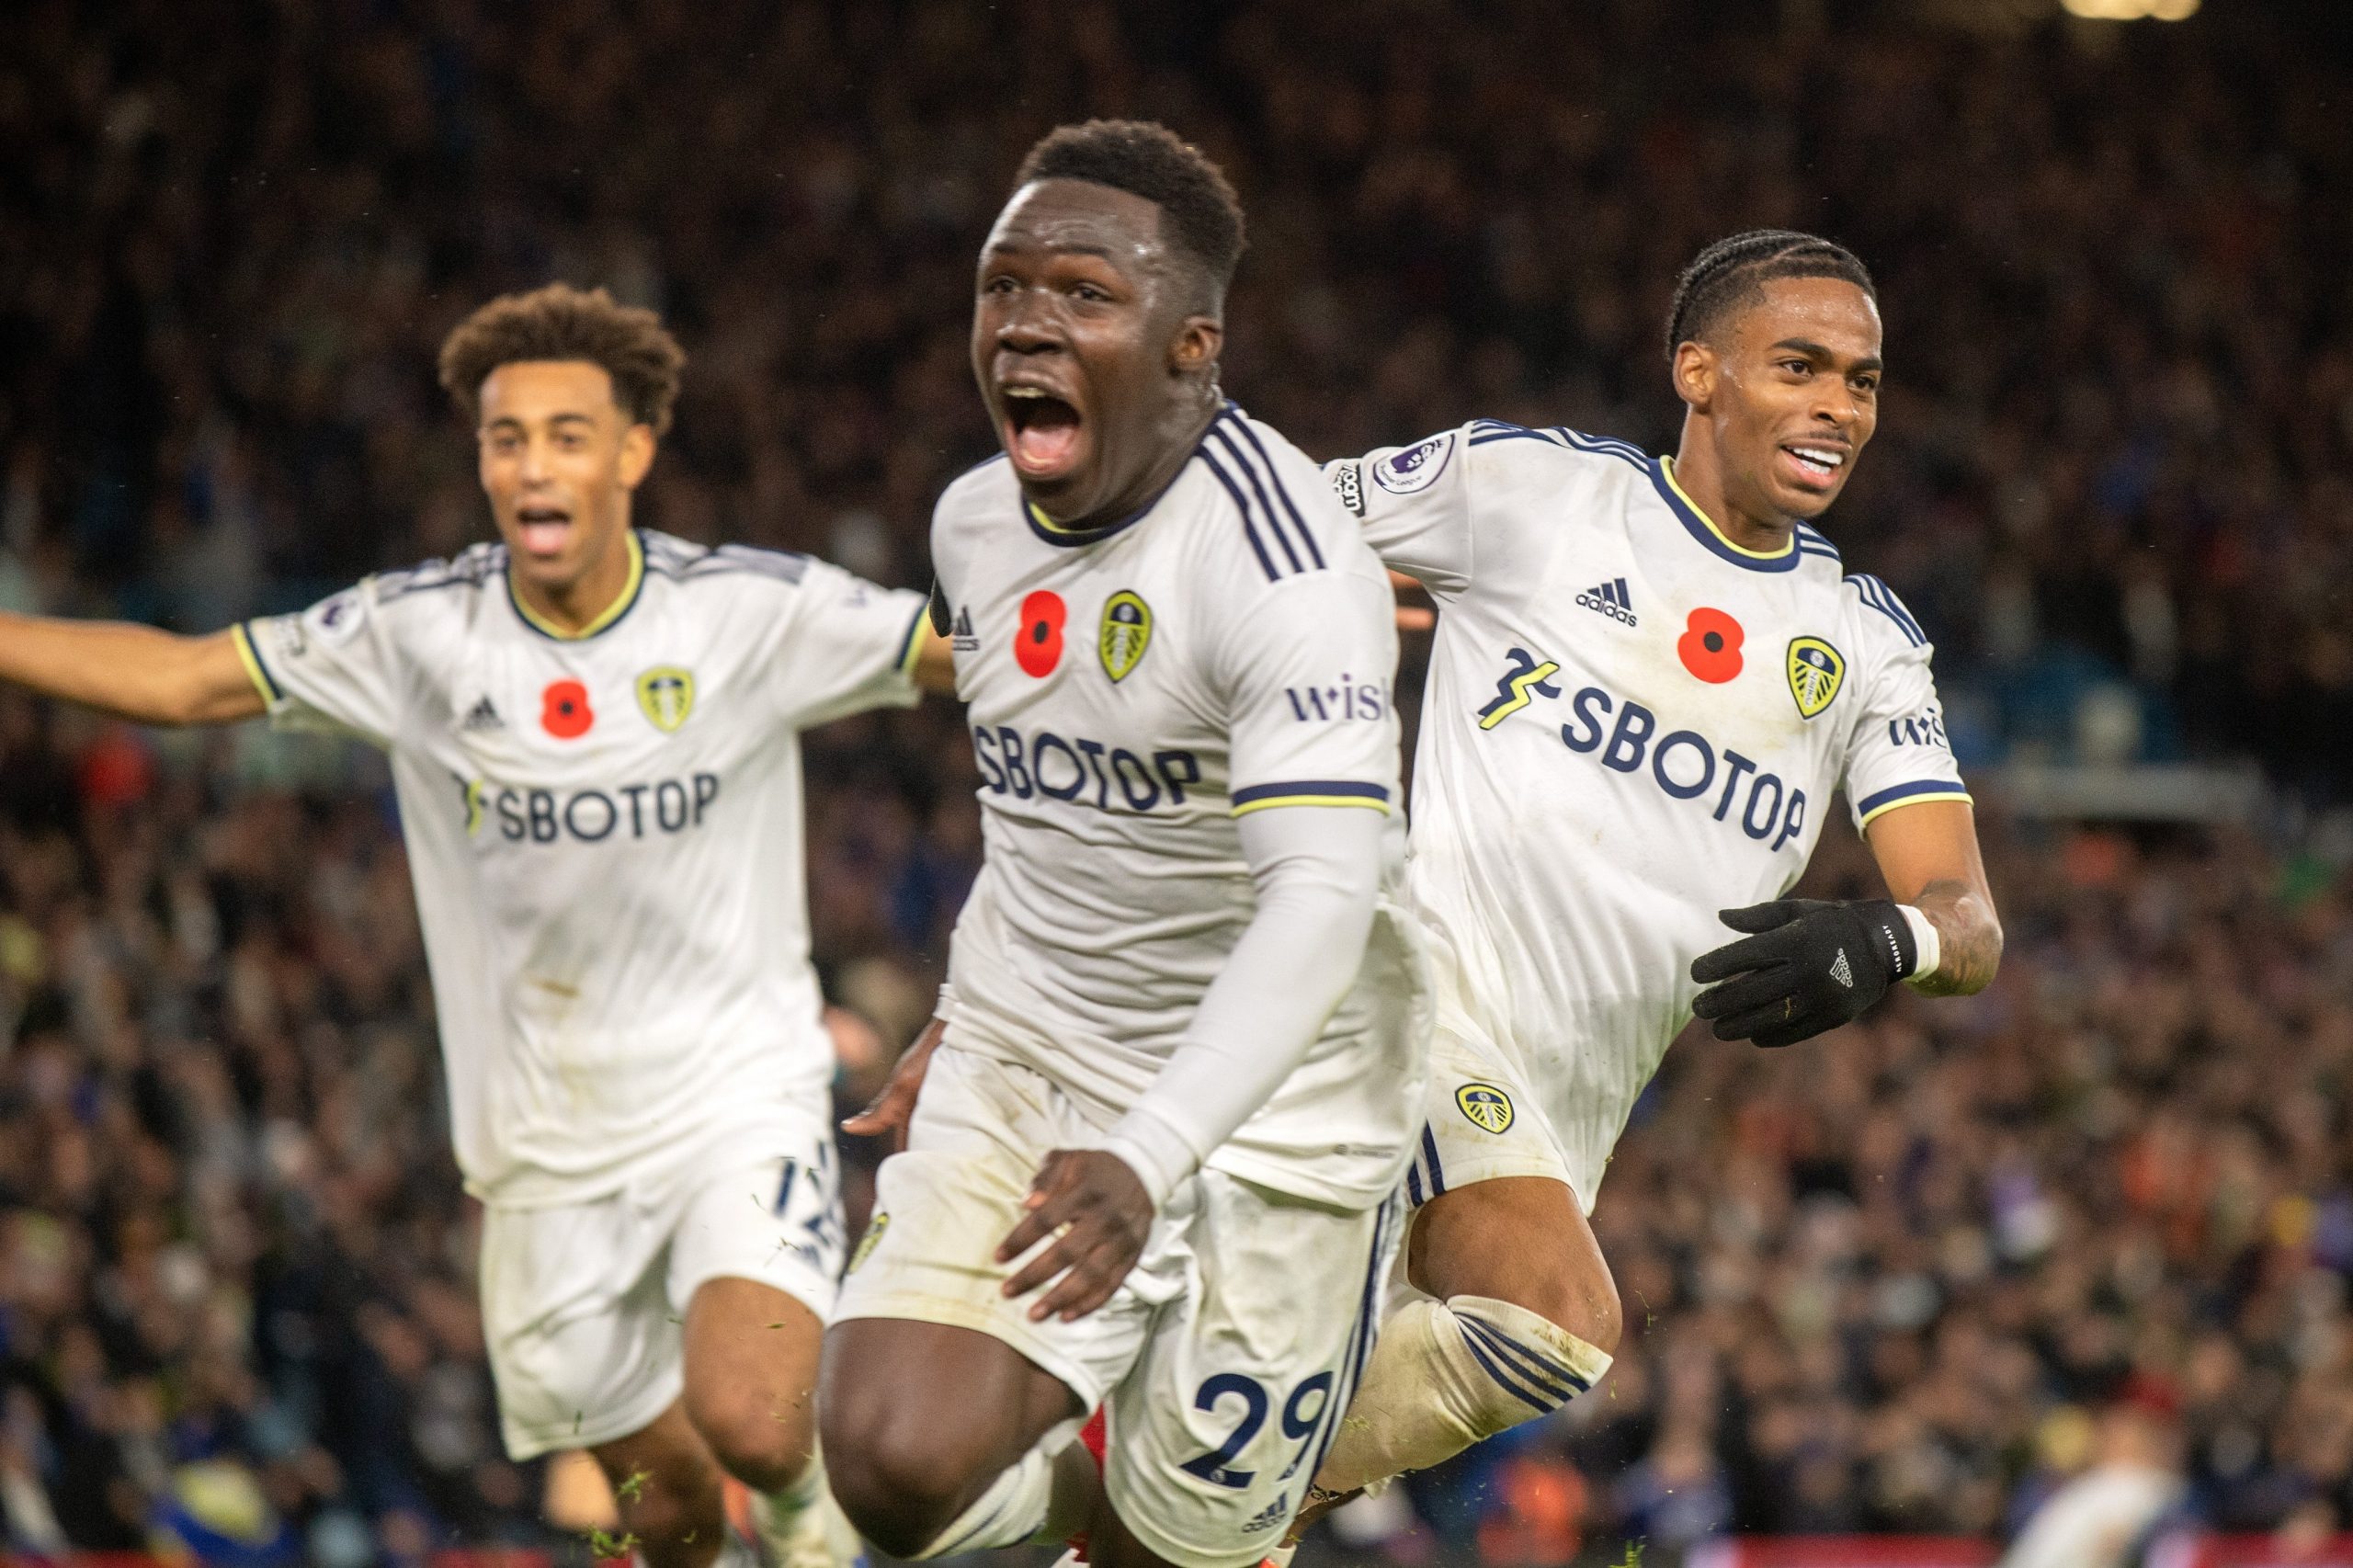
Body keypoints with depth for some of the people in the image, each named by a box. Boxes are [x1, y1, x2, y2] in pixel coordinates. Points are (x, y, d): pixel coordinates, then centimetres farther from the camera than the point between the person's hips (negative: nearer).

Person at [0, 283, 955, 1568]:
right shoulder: (414, 633, -4)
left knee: (749, 1423, -26)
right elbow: (182, 679, 1)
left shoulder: (754, 613, -8)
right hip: (547, 1140, 2)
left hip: (740, 1092, -2)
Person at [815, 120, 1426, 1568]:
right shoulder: (975, 524, 1)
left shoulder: (1283, 563, -24)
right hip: (1021, 1077, 5)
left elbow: (1322, 901, -35)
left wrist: (1145, 1162, -47)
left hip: (1270, 1108, -5)